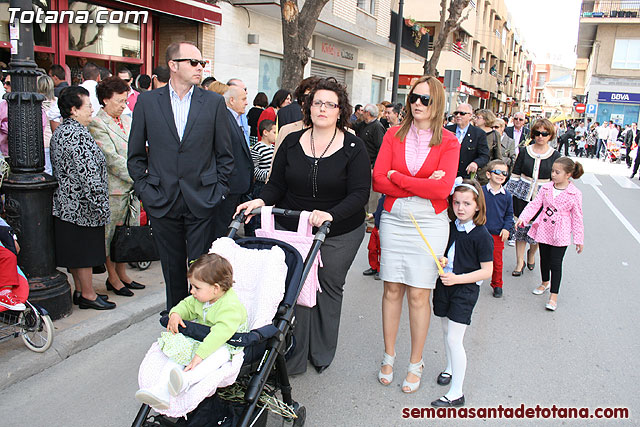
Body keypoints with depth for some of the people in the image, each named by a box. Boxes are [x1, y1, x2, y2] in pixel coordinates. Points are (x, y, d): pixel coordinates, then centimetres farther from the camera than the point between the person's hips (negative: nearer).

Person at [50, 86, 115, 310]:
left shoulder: (59, 132, 12)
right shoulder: (78, 135, -20)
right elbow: (88, 173, -24)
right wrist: (101, 205, -19)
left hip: (66, 204, 10)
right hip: (82, 206, -10)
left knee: (75, 252, 17)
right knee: (84, 251, 1)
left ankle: (80, 290, 28)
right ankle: (88, 295, 12)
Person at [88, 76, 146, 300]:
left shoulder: (127, 120, 13)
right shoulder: (97, 124, -10)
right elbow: (112, 159, -17)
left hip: (132, 187, 7)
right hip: (113, 189, -7)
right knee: (111, 235, 4)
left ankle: (122, 274, 26)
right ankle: (112, 277, 18)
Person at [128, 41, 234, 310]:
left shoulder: (214, 102, 2)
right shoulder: (147, 101, 4)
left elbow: (225, 154, 6)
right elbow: (135, 154, 9)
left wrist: (218, 191, 1)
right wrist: (144, 190, 3)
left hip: (202, 202, -1)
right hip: (163, 201, 1)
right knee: (172, 267, 13)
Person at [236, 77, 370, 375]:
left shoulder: (353, 148, -5)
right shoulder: (292, 142, 4)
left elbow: (359, 194, -13)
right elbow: (276, 185, 6)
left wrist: (329, 214, -29)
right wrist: (260, 201, -14)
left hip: (339, 234, -1)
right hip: (292, 230, 2)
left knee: (328, 288, 10)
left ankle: (322, 354, 29)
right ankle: (293, 358, 11)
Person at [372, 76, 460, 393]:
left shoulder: (448, 141, -1)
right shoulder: (394, 134, 4)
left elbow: (442, 189, -14)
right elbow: (378, 181, -6)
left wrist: (397, 177, -10)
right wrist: (422, 186, -13)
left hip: (429, 224, -2)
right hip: (394, 219, 2)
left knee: (418, 294, 3)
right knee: (392, 289, 7)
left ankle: (415, 364, 20)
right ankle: (389, 355, 25)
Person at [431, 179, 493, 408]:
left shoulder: (481, 235, -15)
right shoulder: (450, 227, 3)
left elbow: (487, 271, -14)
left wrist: (457, 278, -22)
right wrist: (442, 260, -7)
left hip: (465, 289, -6)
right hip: (444, 285, 7)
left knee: (454, 339, -8)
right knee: (446, 331, 21)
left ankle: (456, 393, 2)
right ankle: (450, 368, 45)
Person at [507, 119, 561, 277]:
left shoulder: (555, 156, 1)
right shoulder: (524, 151, 3)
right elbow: (515, 174, 6)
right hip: (522, 196, 1)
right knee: (520, 227, 5)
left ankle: (531, 253, 37)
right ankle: (520, 262, 19)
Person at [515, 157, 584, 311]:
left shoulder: (575, 194, -9)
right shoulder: (546, 188, -1)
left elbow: (577, 218, -4)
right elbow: (535, 204, 0)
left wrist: (579, 239, 0)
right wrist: (523, 217, -16)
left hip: (560, 235, -4)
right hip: (543, 230, 4)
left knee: (555, 263, -1)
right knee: (544, 258, 19)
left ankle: (554, 295, 9)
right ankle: (545, 283, 42)